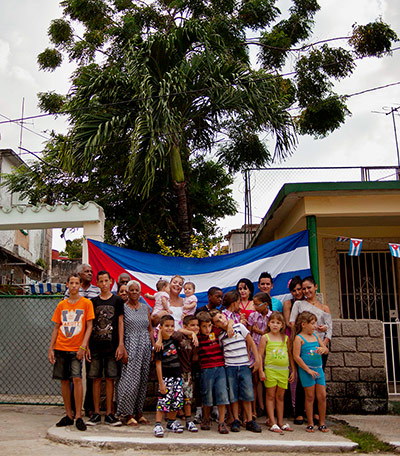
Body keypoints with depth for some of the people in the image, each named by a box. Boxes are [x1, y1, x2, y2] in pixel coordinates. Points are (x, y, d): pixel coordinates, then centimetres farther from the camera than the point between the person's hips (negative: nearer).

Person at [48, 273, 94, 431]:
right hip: (60, 348, 4)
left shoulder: (86, 303, -1)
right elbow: (56, 328, 12)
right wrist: (51, 348, 5)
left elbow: (89, 326, -4)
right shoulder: (61, 305, 9)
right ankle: (68, 415, 17)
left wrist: (83, 346, -13)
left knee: (77, 378, -12)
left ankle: (78, 417, -4)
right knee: (64, 380, 7)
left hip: (76, 349, -4)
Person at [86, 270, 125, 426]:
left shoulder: (117, 301, 5)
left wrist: (120, 345, -6)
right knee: (96, 379, 4)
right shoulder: (93, 302, 9)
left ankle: (109, 414, 10)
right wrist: (86, 346, 2)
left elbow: (120, 323, 2)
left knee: (110, 379, 2)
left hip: (111, 346, -1)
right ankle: (96, 414, 12)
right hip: (95, 345, 2)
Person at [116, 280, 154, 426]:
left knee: (142, 380, 6)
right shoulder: (123, 307, 1)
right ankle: (128, 414, 1)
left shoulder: (145, 308, 14)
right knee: (130, 379, -8)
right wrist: (122, 348, -13)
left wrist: (153, 347, 8)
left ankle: (138, 413, 15)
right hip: (130, 346, -4)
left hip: (144, 346, 5)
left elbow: (150, 329, 15)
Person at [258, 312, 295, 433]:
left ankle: (280, 422, 19)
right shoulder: (265, 338, -2)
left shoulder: (286, 338, 9)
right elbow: (260, 355, -3)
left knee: (280, 396, 10)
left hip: (284, 370, 3)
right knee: (270, 396, 2)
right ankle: (272, 423, 6)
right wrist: (261, 371, -9)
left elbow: (290, 355, 15)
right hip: (270, 370, -3)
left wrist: (293, 370, 12)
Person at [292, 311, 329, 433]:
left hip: (319, 369, 6)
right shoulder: (299, 338, -8)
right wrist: (308, 370, -14)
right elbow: (296, 356, -14)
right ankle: (310, 424, 14)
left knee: (322, 396, 5)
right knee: (310, 397, 2)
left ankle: (322, 423, 17)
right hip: (306, 370, -6)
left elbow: (326, 349, 15)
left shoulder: (315, 335, 11)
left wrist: (323, 349, -11)